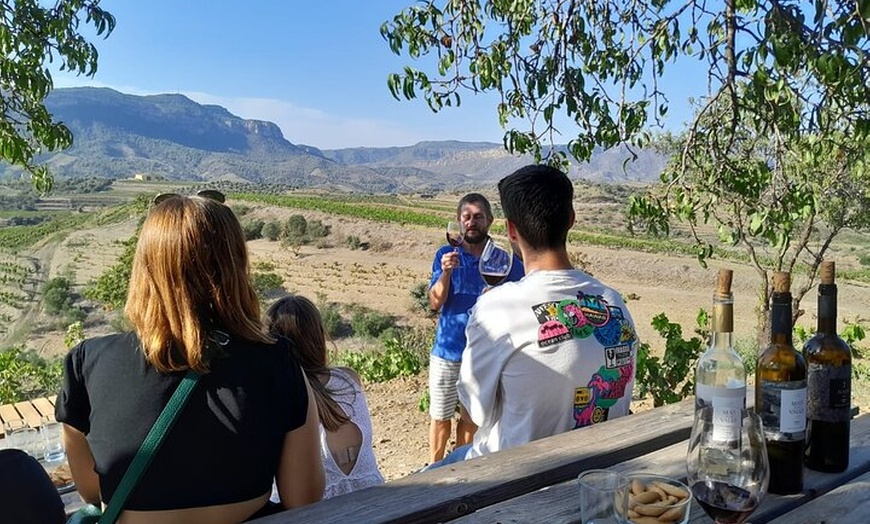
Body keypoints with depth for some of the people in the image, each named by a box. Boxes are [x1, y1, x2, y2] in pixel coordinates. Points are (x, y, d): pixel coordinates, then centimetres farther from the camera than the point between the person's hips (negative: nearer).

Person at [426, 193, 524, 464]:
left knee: (470, 417, 15)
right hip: (447, 351, 0)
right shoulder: (446, 255, -2)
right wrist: (446, 272, -27)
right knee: (440, 417, 11)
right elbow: (435, 302, -11)